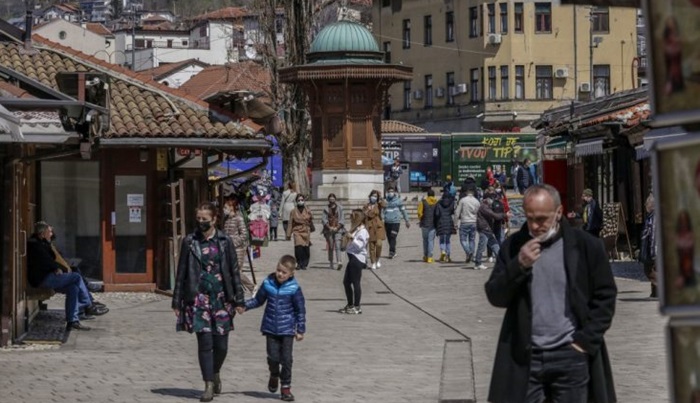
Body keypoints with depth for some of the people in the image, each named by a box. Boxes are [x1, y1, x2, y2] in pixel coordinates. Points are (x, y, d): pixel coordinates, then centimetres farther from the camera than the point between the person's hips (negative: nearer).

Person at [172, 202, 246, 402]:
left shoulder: (224, 241, 2)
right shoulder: (190, 242, 2)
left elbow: (234, 271, 5)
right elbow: (182, 272, 6)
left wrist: (238, 299, 2)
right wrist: (177, 301, 4)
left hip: (221, 297, 1)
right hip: (199, 297, -1)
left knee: (221, 344, 4)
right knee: (205, 342, -6)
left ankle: (216, 373, 33)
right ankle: (209, 386, 1)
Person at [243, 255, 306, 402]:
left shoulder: (293, 288, -9)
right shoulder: (268, 283, -2)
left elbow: (300, 310, -2)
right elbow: (258, 300, 12)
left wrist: (301, 330, -1)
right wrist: (244, 305, -3)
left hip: (287, 329, -2)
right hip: (271, 328, 2)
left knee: (286, 359, -3)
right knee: (273, 356, -1)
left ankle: (286, 387, 9)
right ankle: (274, 376, 31)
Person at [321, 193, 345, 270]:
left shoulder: (339, 208, 7)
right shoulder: (326, 209, 10)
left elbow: (341, 220, 3)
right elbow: (323, 219, 3)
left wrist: (337, 228, -10)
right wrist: (329, 227, -11)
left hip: (338, 229, -2)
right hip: (329, 229, 2)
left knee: (337, 245, -17)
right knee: (331, 247, 3)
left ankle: (339, 262, -29)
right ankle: (332, 263, 9)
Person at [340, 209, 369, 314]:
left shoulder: (362, 231, -11)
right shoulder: (355, 230, 20)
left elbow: (360, 245, -21)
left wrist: (352, 238, -25)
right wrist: (348, 239, 13)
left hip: (358, 259, -11)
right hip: (352, 258, 11)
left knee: (356, 282, -8)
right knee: (346, 281, 13)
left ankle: (357, 307, -3)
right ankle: (350, 305, 22)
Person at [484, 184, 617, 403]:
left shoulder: (586, 246, 0)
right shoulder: (514, 246, 6)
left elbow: (605, 296, 4)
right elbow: (495, 297, 3)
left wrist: (586, 340, -5)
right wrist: (519, 266, -13)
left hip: (571, 356, -2)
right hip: (525, 358, 2)